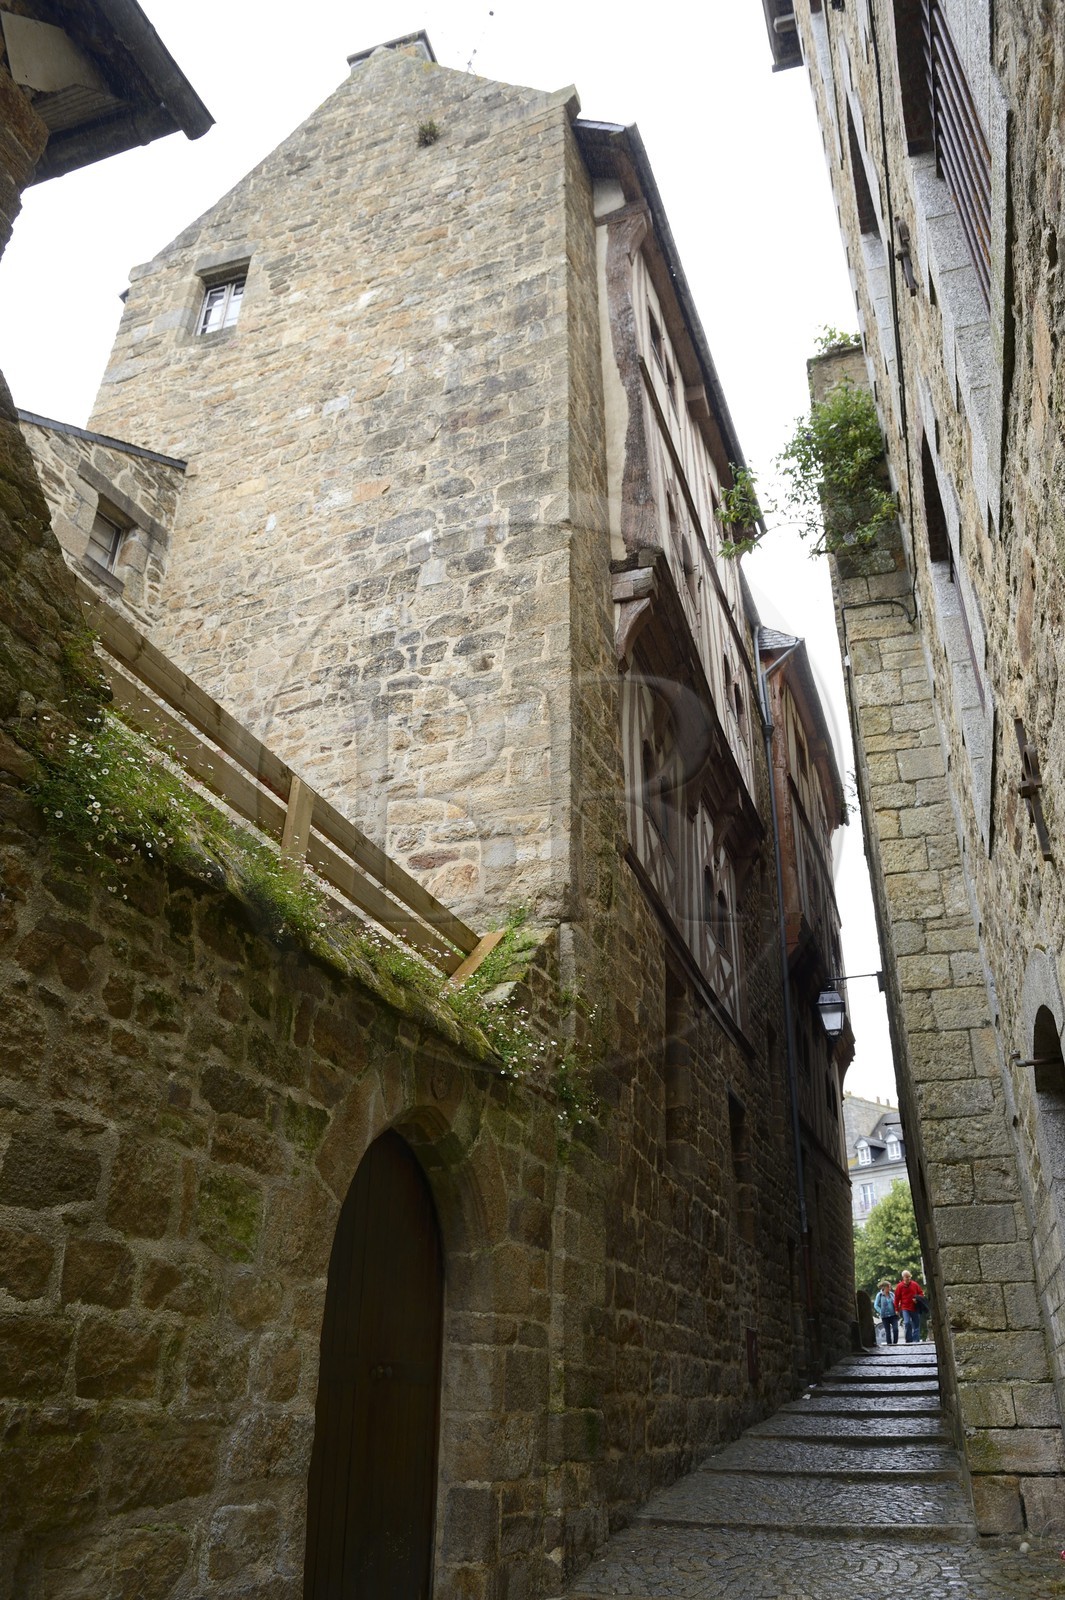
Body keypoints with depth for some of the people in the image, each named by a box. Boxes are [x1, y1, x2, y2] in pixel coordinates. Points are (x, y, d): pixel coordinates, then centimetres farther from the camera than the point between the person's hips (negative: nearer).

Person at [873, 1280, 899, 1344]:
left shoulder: (892, 1294, 6)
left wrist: (897, 1310, 2)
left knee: (895, 1329, -13)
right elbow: (875, 1305, -1)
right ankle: (889, 1344, 12)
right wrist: (881, 1312, -9)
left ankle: (895, 1343, 2)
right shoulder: (880, 1295, -3)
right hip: (885, 1316, -2)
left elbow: (896, 1303, 15)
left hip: (893, 1315, 2)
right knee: (887, 1331, 2)